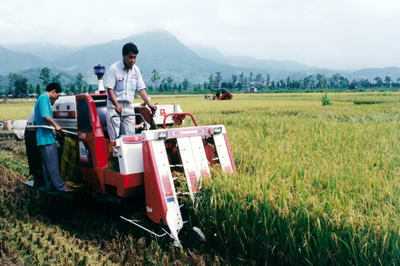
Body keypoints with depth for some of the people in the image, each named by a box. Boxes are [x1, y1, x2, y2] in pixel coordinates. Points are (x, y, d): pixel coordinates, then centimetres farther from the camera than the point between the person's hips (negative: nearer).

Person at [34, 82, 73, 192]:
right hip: (47, 137, -11)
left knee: (47, 164, 14)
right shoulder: (44, 99, -12)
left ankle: (50, 185, 21)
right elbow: (45, 116, -25)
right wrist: (56, 125, -14)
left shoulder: (44, 99, 21)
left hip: (43, 138, 11)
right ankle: (61, 186, -4)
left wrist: (54, 127, 21)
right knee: (53, 164, -7)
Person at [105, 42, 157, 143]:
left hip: (129, 106, 5)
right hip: (114, 105, -4)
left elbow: (141, 88, 5)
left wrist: (148, 103, -10)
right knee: (114, 136, -5)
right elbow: (110, 89, -14)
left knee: (131, 134, 4)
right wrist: (116, 105, -27)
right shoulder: (114, 68, -10)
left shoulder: (136, 70, 5)